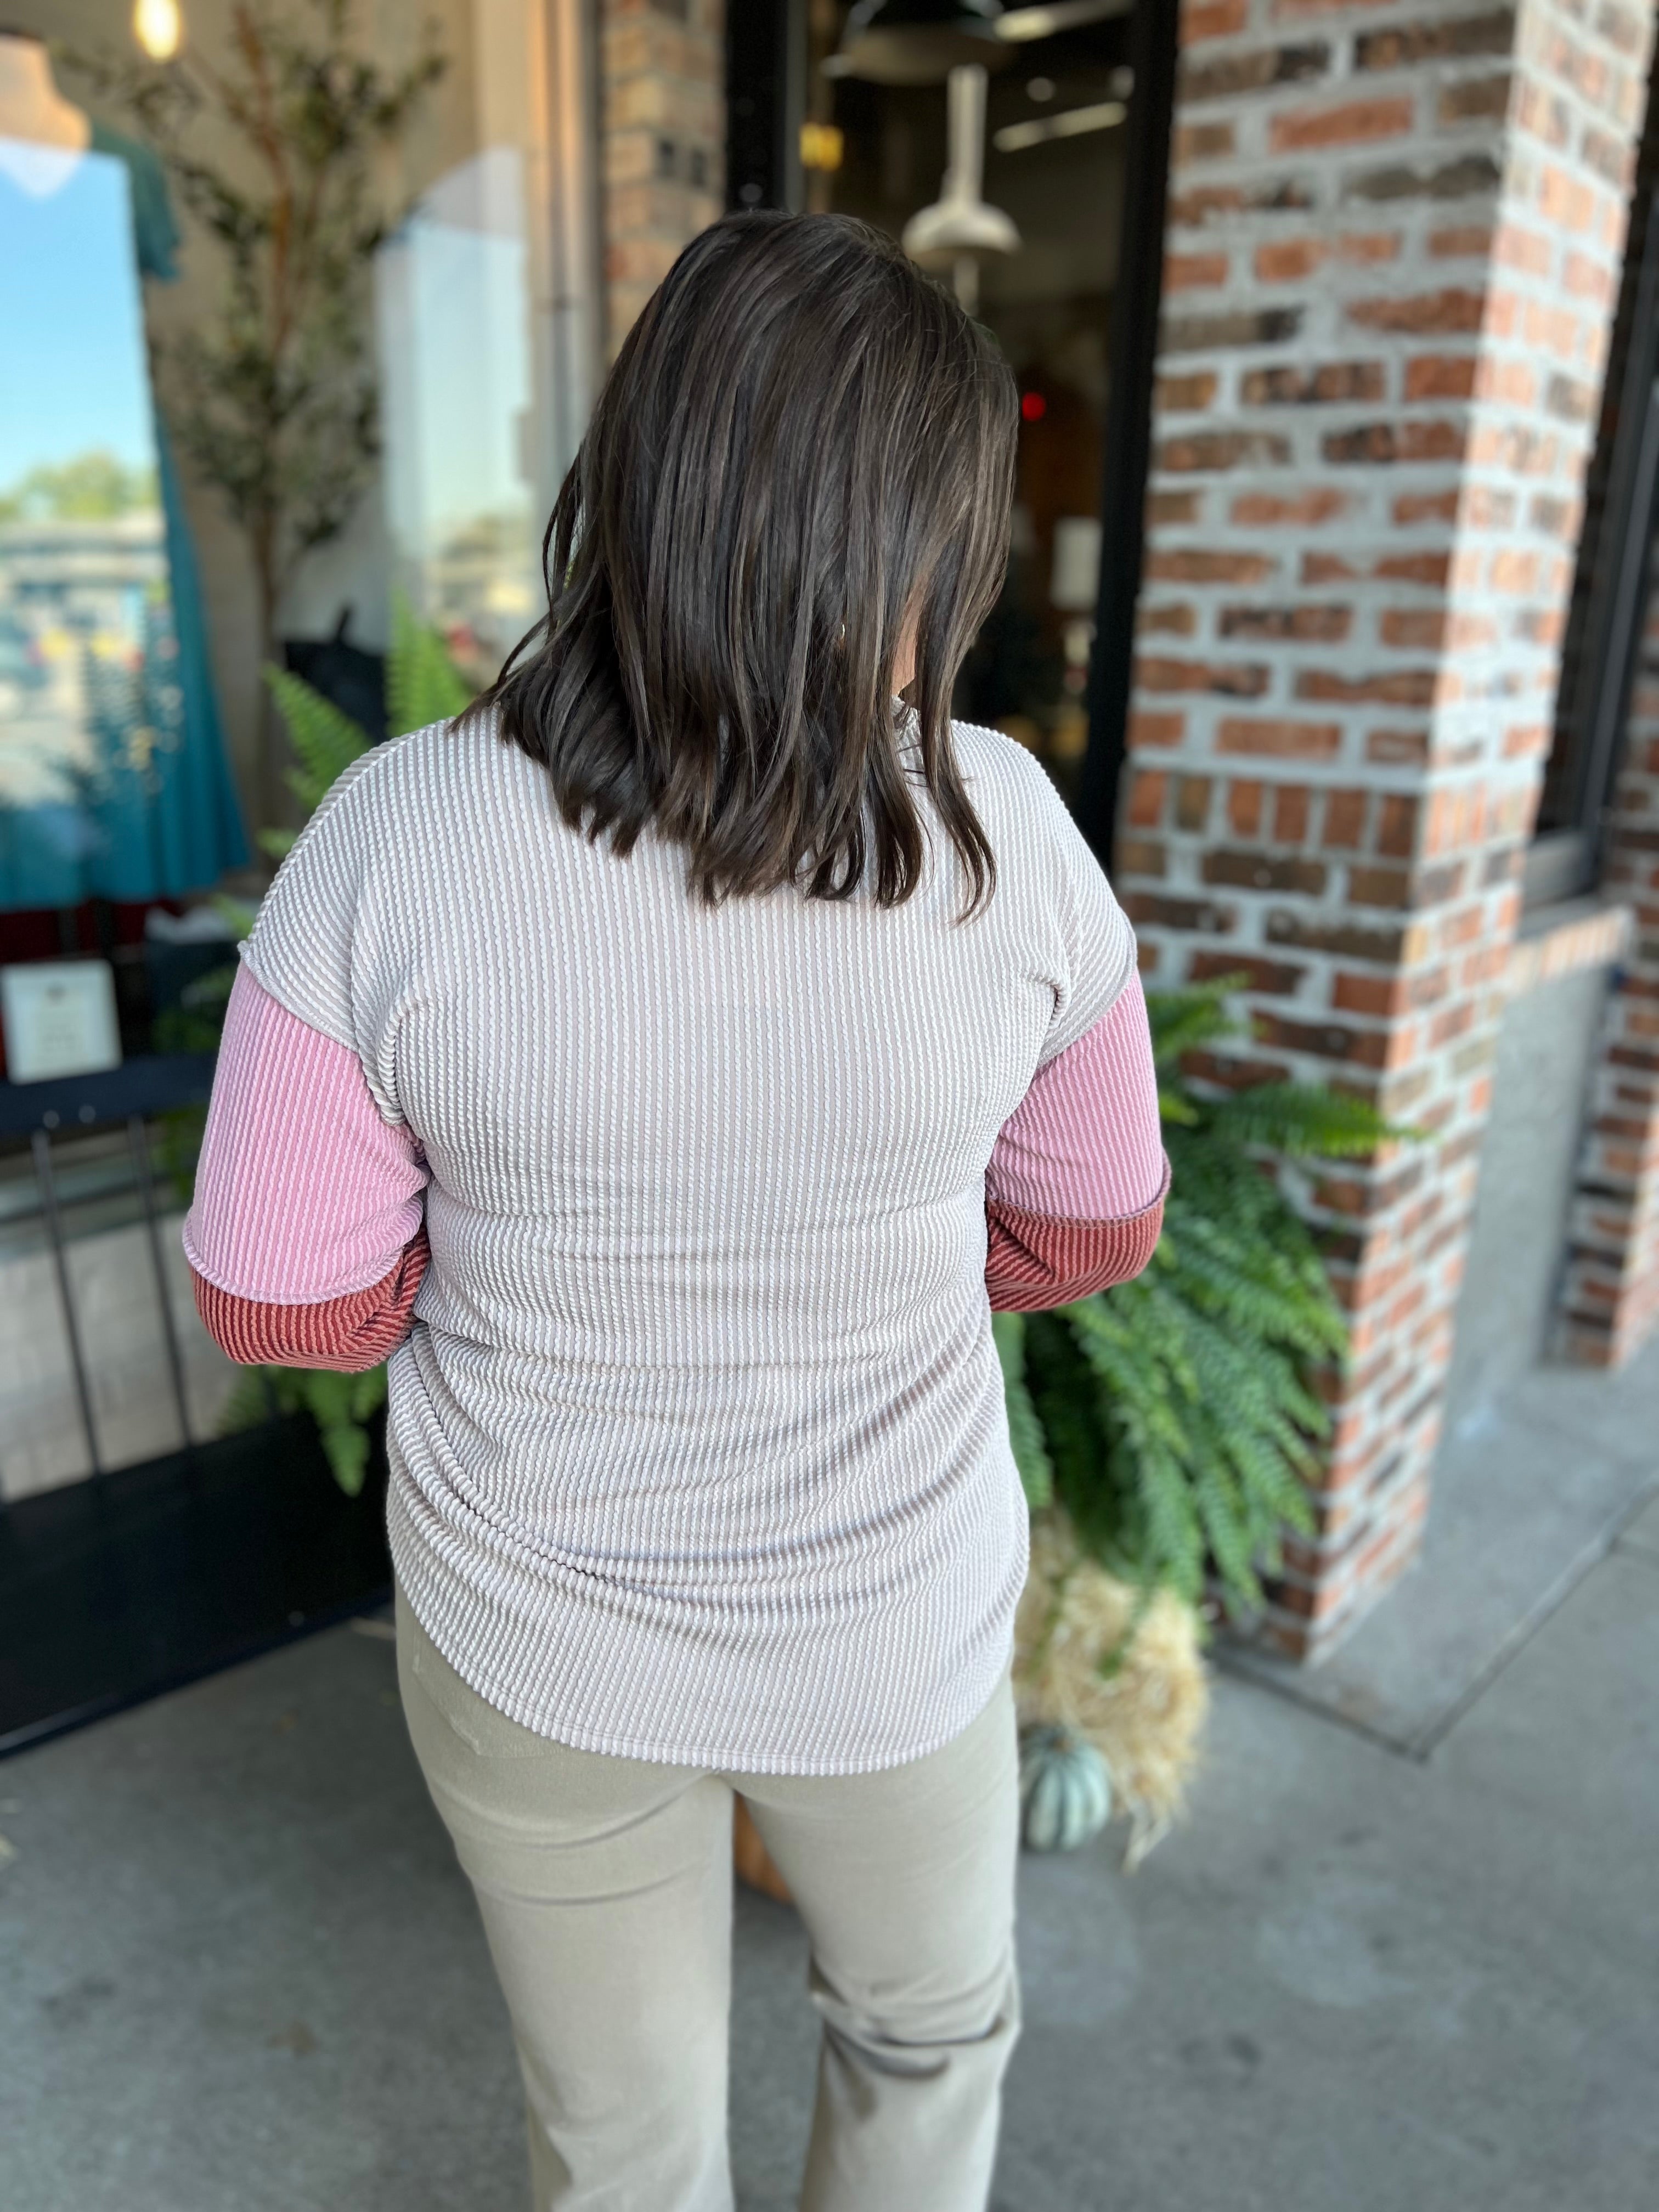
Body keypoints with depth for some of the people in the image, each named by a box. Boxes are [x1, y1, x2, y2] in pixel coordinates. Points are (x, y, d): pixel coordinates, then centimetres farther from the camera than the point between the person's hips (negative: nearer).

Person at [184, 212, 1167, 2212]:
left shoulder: (390, 835, -21)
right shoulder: (1000, 826, -19)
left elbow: (280, 1297, -13)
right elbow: (1091, 1227, -5)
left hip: (538, 1641, 1)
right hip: (890, 1630, 1)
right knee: (931, 2024, 34)